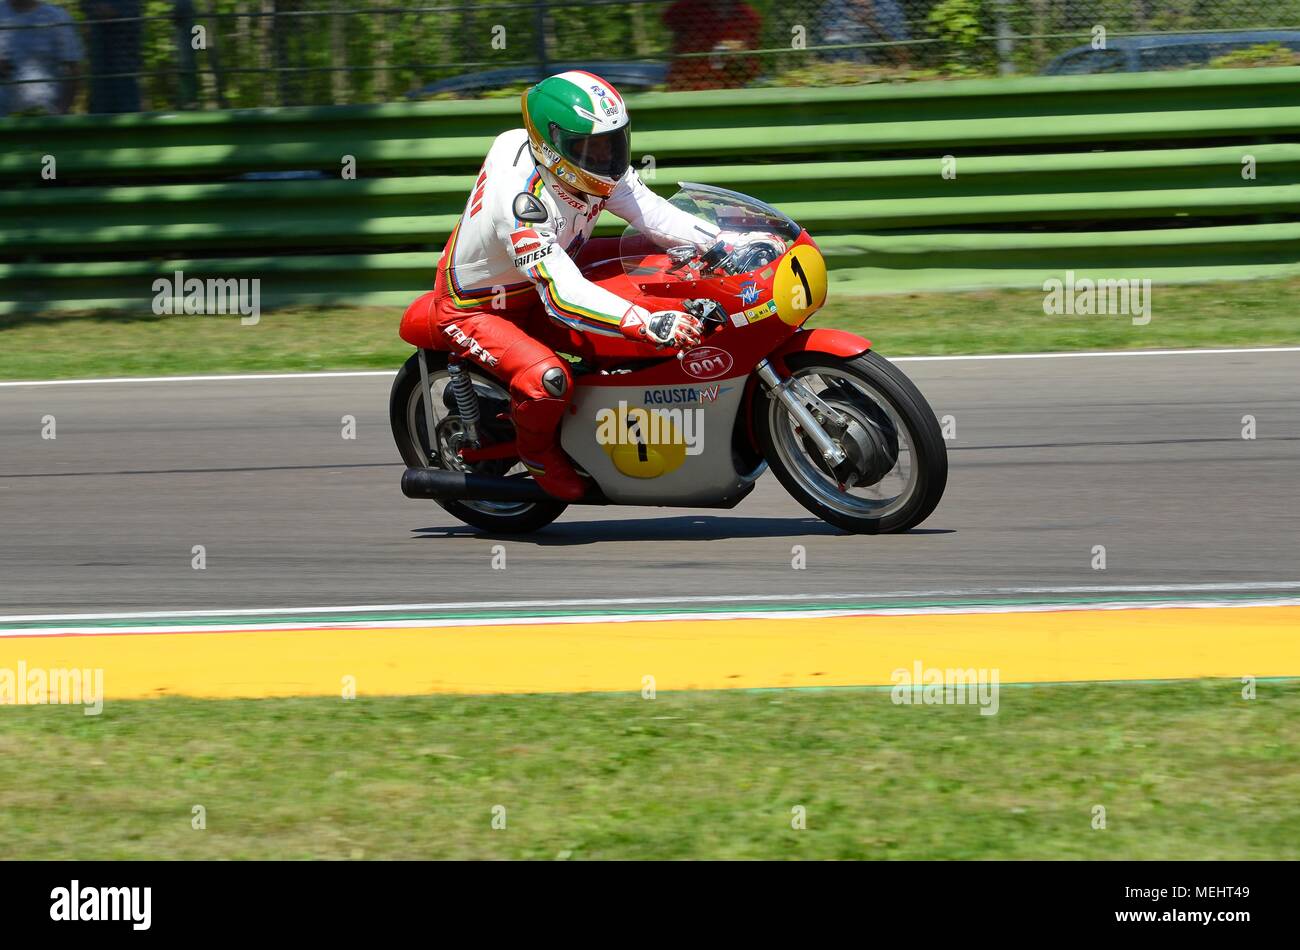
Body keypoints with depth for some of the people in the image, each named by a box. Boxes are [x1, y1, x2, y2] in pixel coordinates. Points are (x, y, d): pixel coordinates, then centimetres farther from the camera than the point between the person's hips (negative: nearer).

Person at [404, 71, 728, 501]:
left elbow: (653, 211, -16)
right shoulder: (520, 199, -38)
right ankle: (536, 449, 0)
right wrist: (649, 324, -53)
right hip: (474, 309, -9)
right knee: (548, 378, -33)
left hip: (532, 292, 9)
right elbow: (563, 296, -45)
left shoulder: (592, 166, -13)